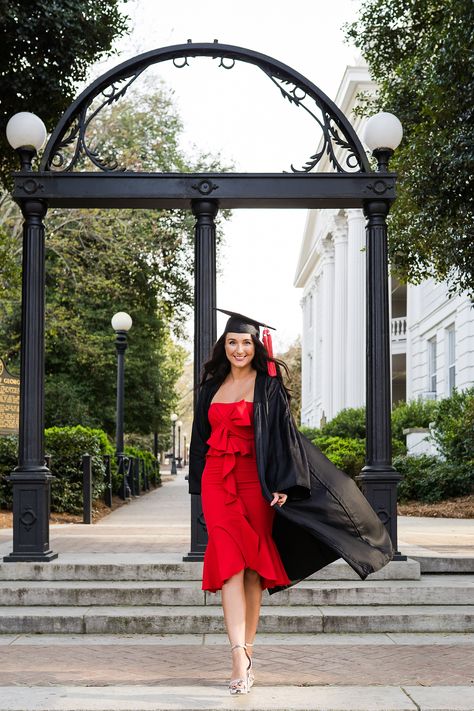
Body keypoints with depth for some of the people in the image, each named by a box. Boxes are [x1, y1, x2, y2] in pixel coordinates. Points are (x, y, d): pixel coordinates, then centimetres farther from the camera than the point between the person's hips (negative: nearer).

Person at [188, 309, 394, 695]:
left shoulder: (269, 386, 0)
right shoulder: (212, 387, 13)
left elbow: (283, 434, -6)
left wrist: (281, 485, -14)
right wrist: (199, 485, 18)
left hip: (254, 480, -2)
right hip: (217, 481, 3)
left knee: (253, 565, 4)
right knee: (229, 561, -10)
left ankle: (247, 649, 17)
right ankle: (240, 659, -17)